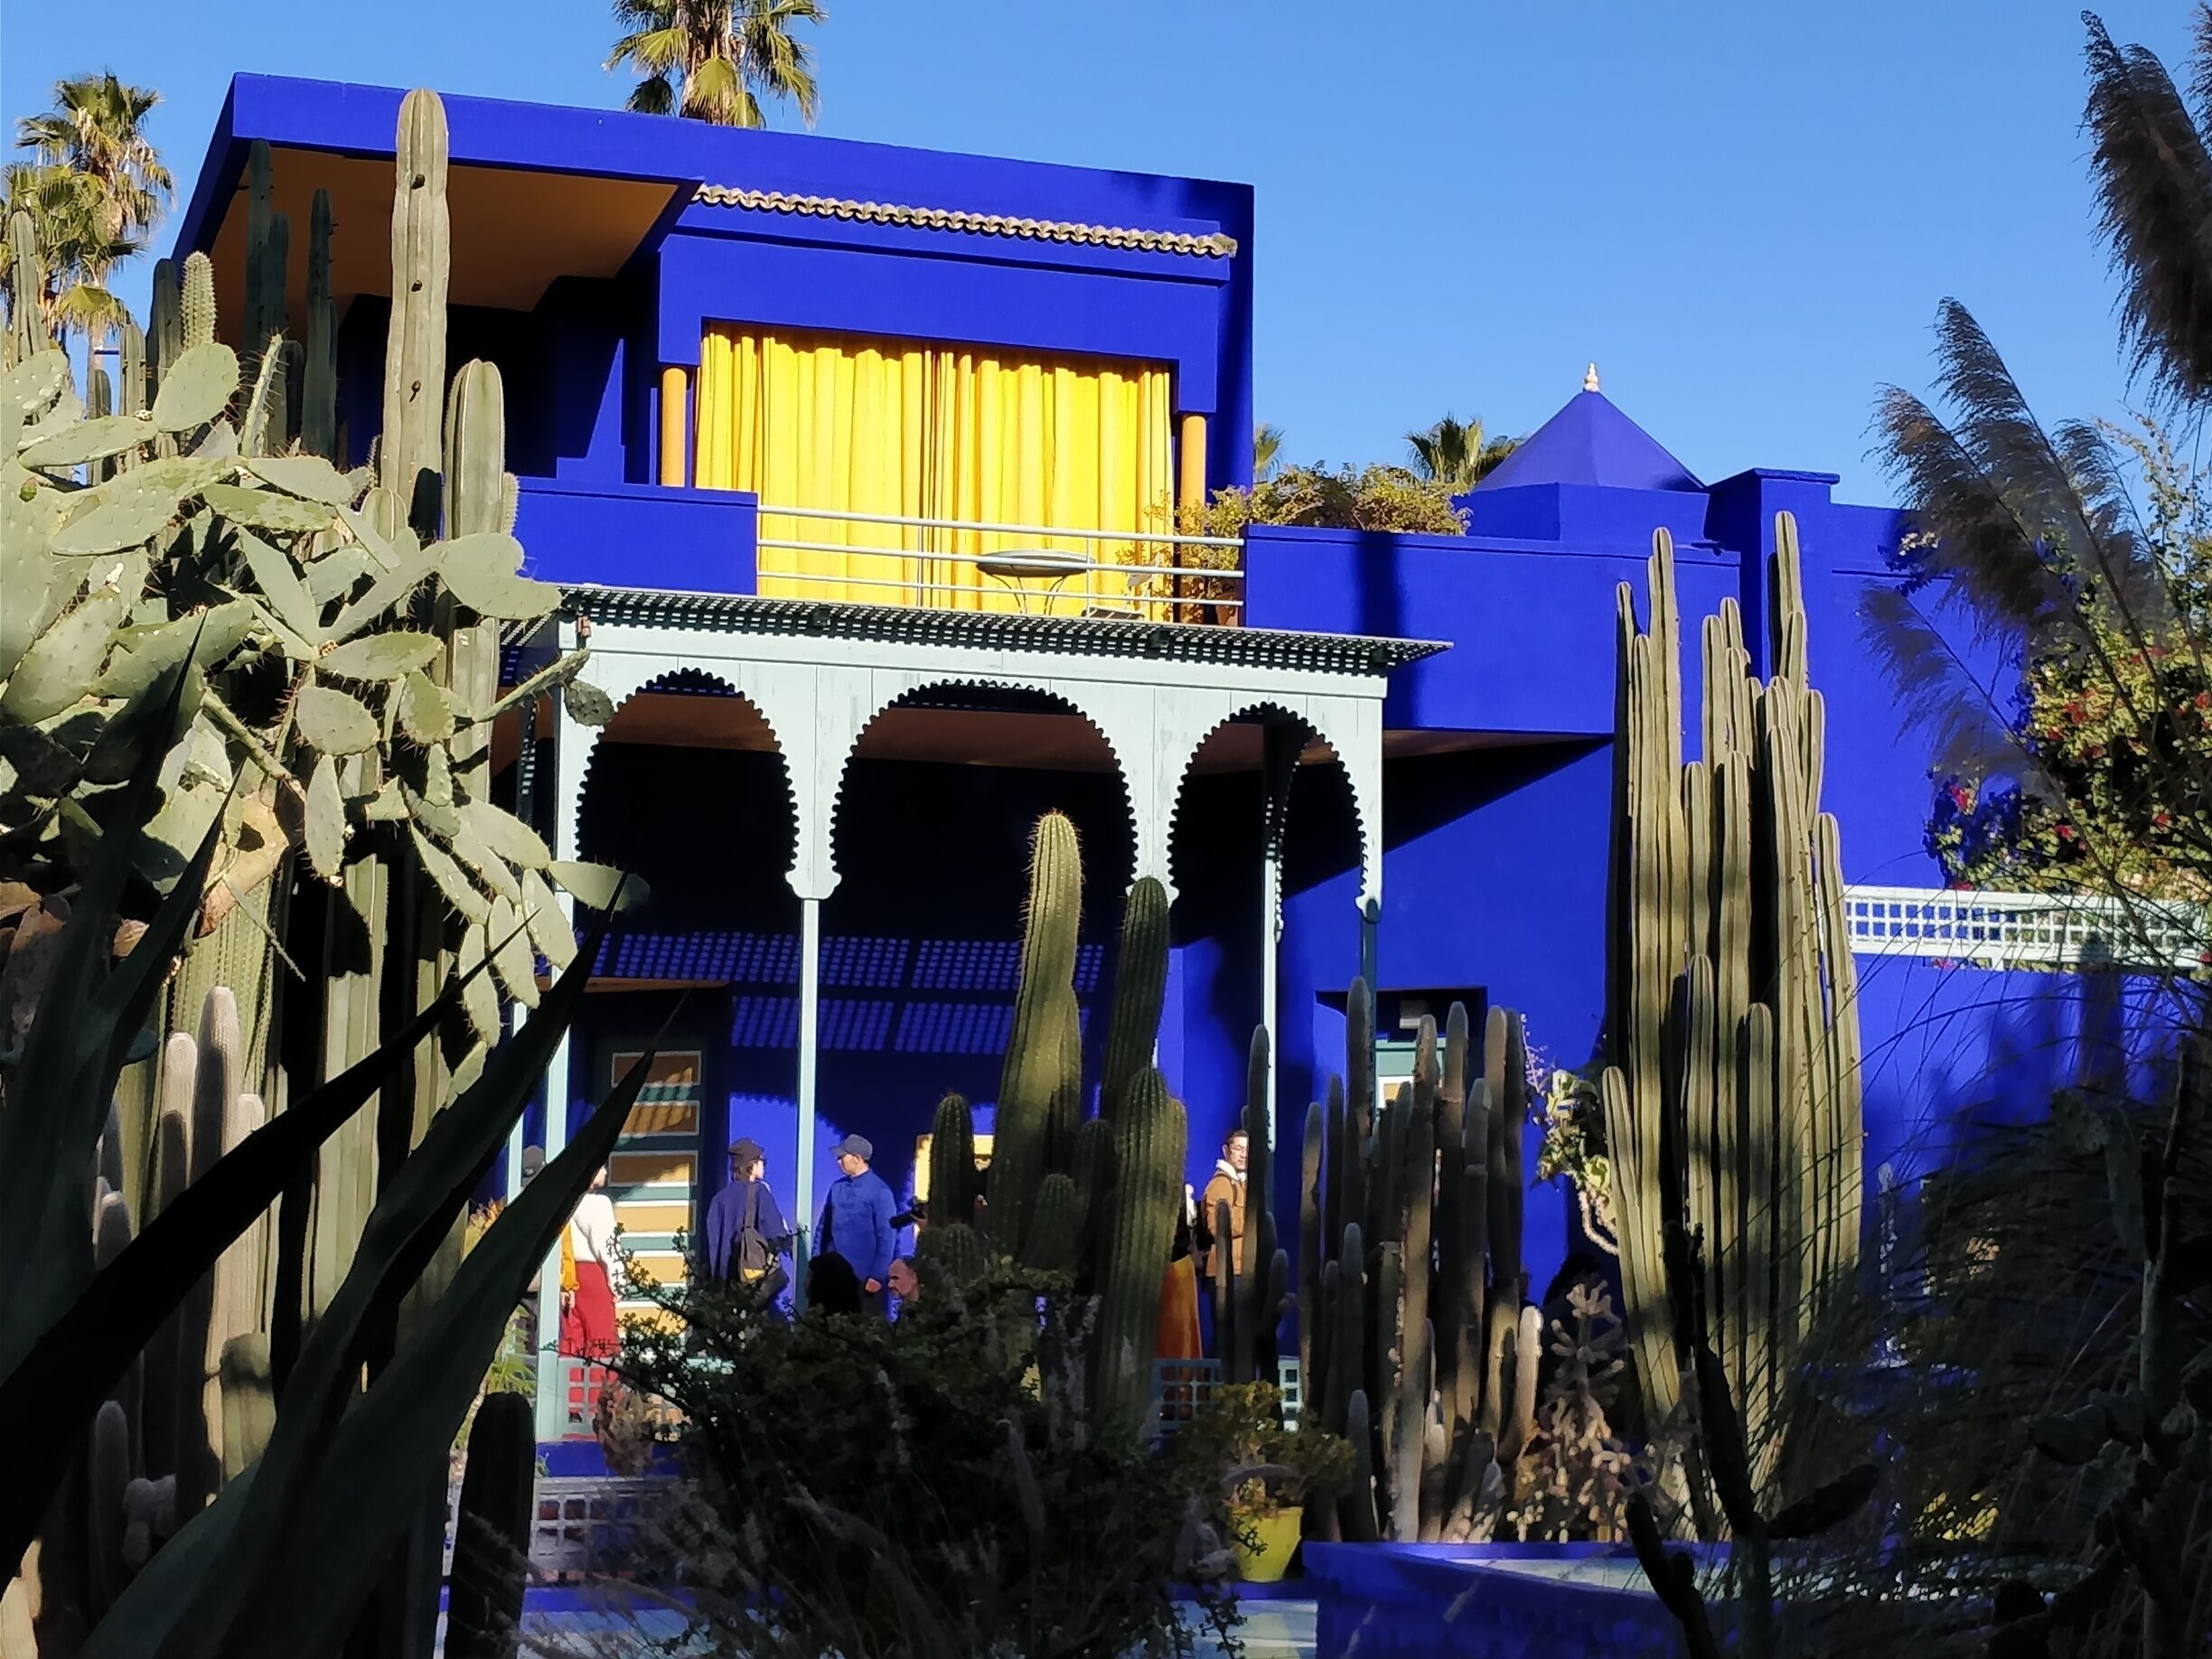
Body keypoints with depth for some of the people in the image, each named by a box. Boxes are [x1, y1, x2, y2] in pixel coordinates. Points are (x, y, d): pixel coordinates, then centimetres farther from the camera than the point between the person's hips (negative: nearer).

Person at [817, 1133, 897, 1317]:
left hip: (865, 1279, -5)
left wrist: (877, 1276, -13)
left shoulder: (879, 1191, -10)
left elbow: (887, 1237, -11)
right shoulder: (837, 1187, 7)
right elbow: (824, 1227, 13)